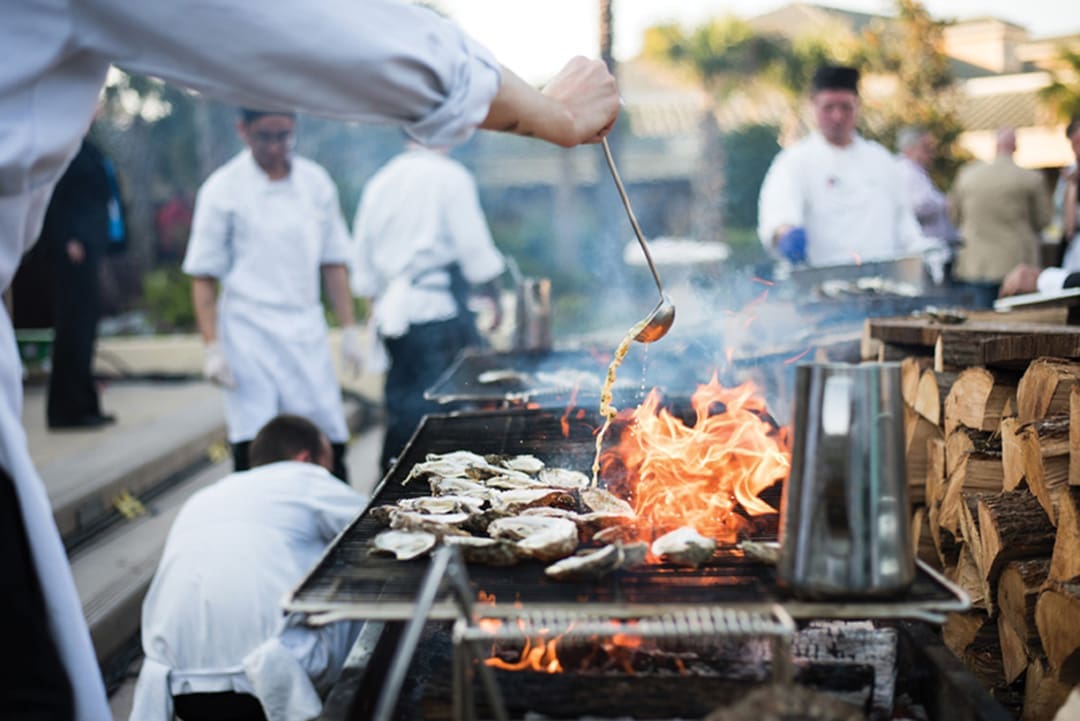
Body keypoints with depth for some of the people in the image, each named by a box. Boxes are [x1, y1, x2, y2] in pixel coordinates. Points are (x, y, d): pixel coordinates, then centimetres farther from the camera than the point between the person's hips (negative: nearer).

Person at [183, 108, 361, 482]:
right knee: (252, 449, -6)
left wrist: (349, 329, 8)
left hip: (307, 333, 3)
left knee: (330, 440, 2)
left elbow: (333, 262, 13)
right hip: (250, 335, -3)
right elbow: (204, 276, -3)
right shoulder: (224, 188, -3)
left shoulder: (315, 181, 7)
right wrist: (212, 347, -9)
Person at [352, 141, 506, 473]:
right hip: (438, 310, -6)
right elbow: (475, 250, -6)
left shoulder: (379, 182, 13)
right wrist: (494, 297, 6)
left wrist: (379, 308, 25)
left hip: (392, 312, 6)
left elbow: (364, 270, 16)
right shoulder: (451, 176, -4)